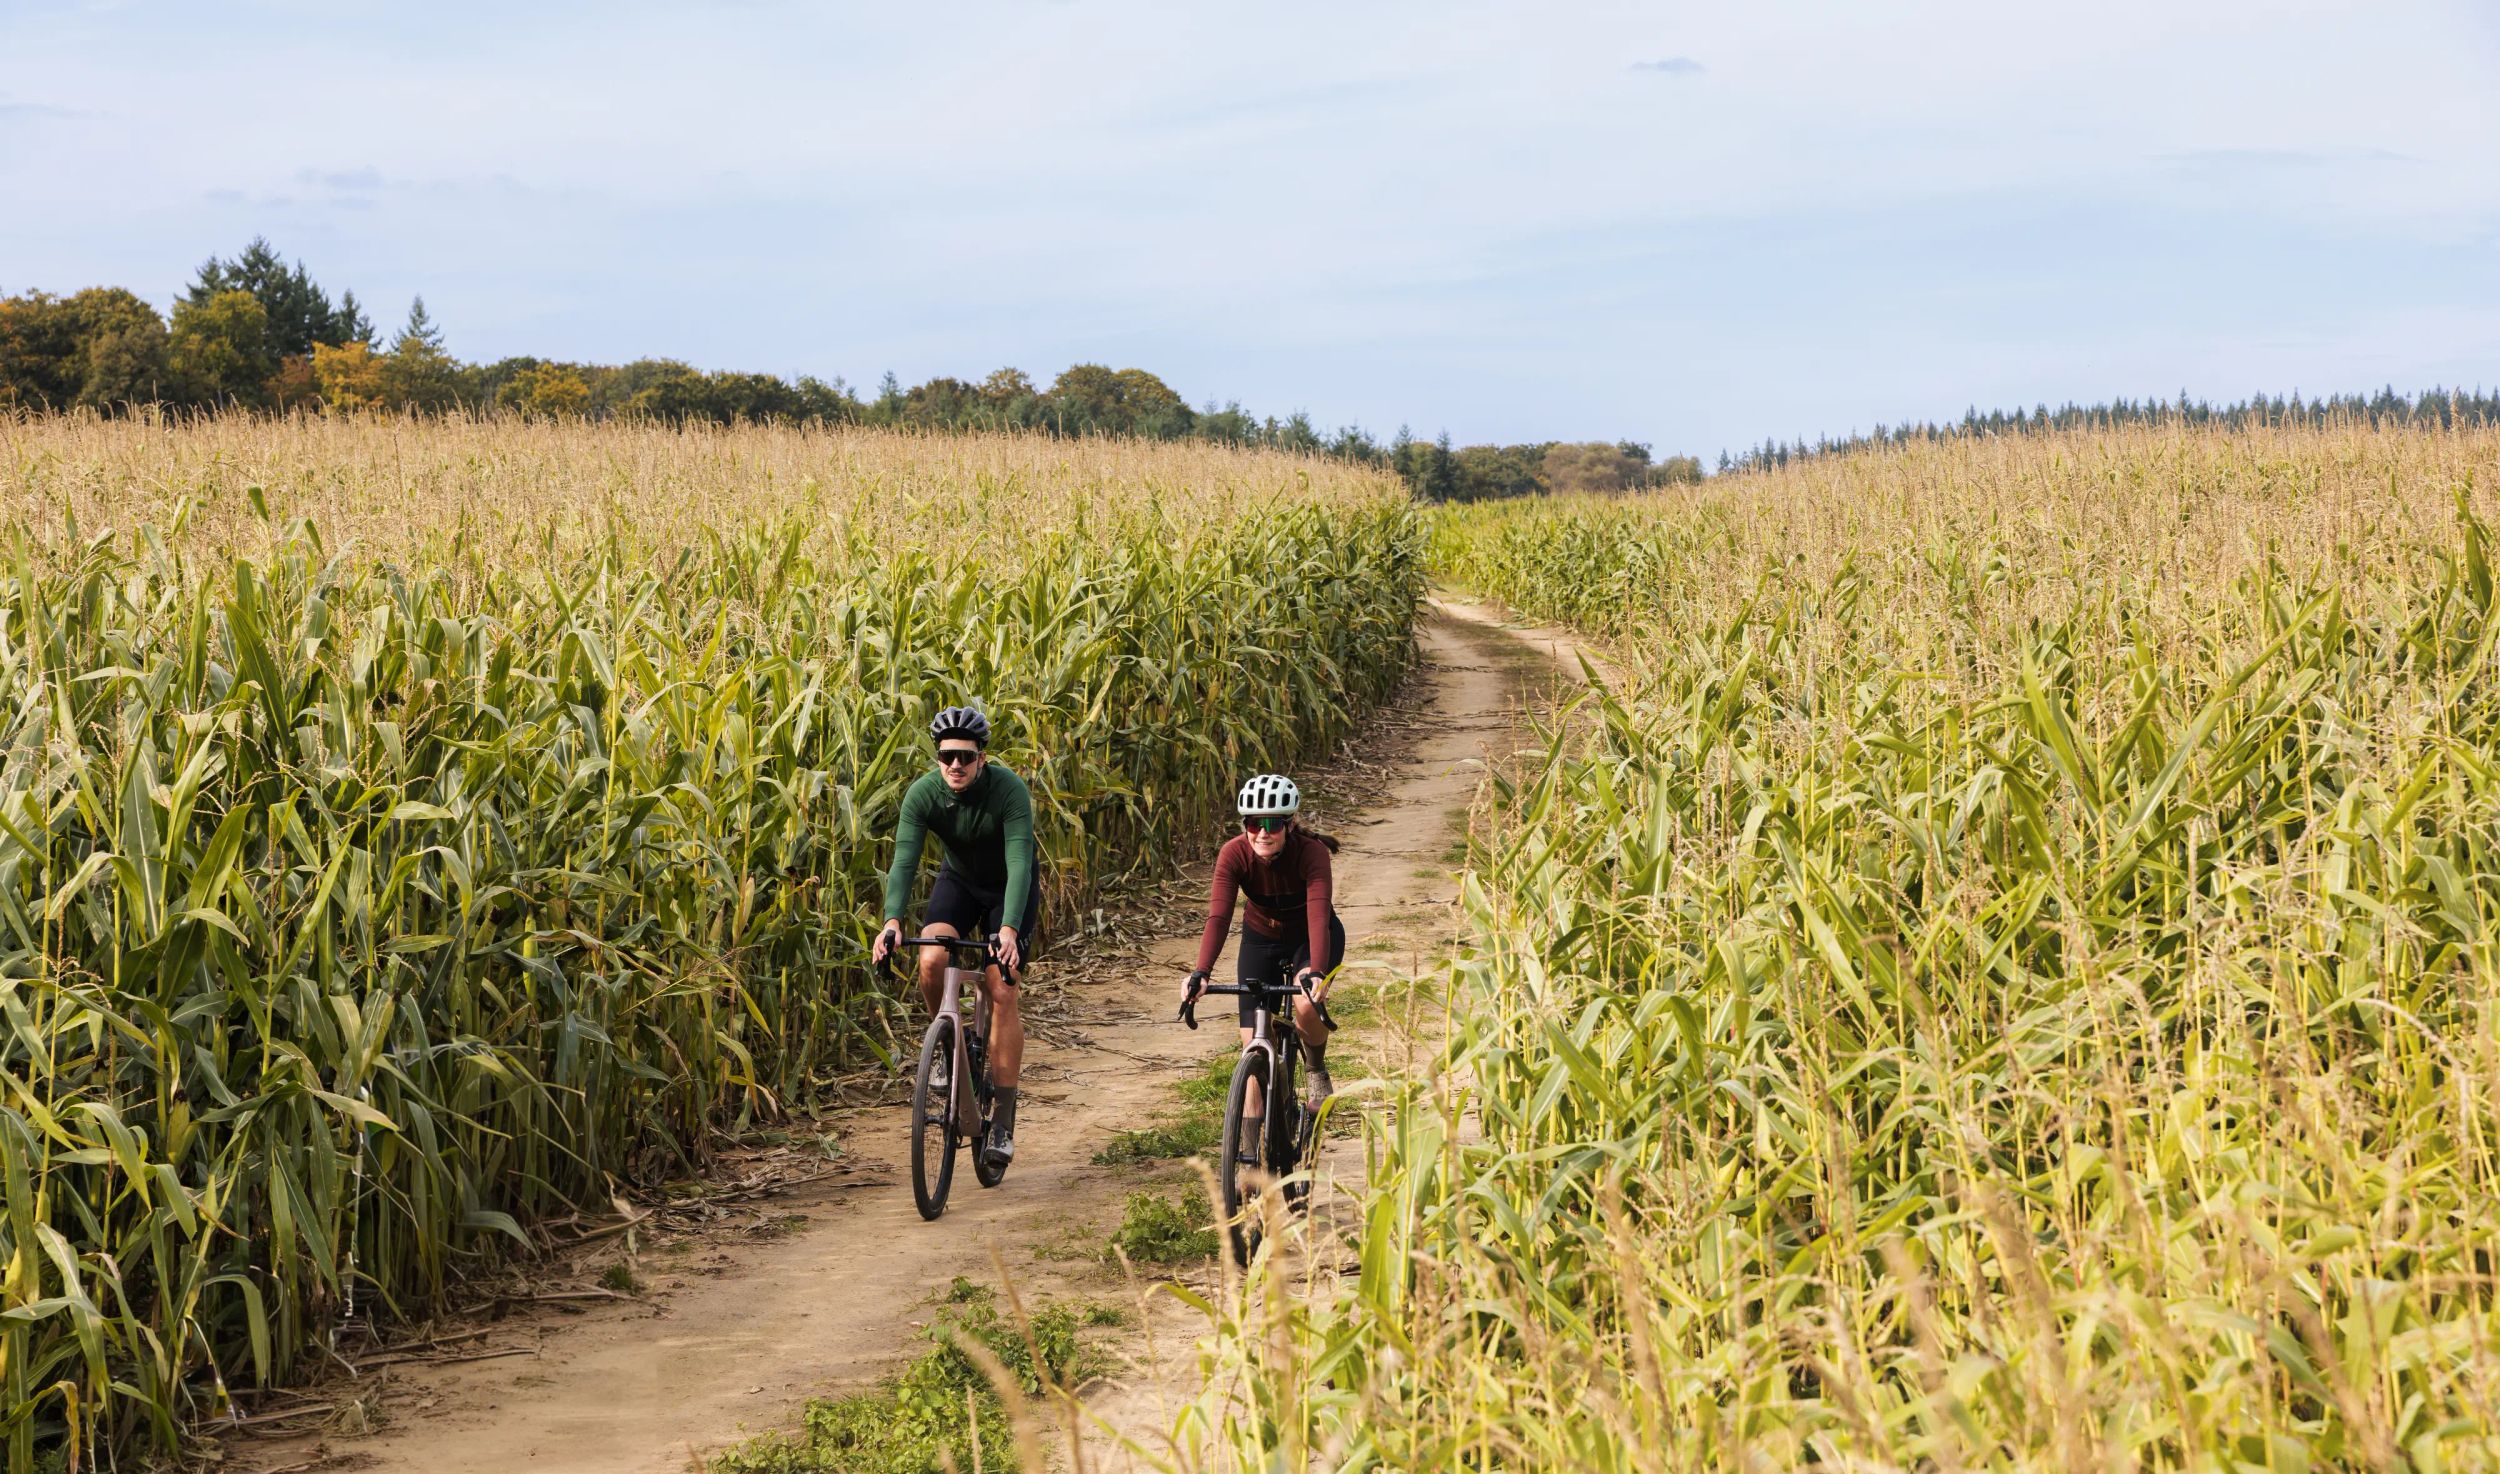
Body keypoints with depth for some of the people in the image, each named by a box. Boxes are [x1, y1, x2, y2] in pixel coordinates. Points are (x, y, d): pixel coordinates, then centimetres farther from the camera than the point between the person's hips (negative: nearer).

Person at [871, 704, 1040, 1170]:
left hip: (1010, 887, -3)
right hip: (958, 881, 3)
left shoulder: (1009, 790, -31)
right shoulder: (924, 793, -23)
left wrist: (1009, 929, -53)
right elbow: (904, 861, -30)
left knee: (1001, 992, -15)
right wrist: (892, 920, -46)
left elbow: (1019, 864, -39)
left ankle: (1003, 1121, -9)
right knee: (932, 960, -26)